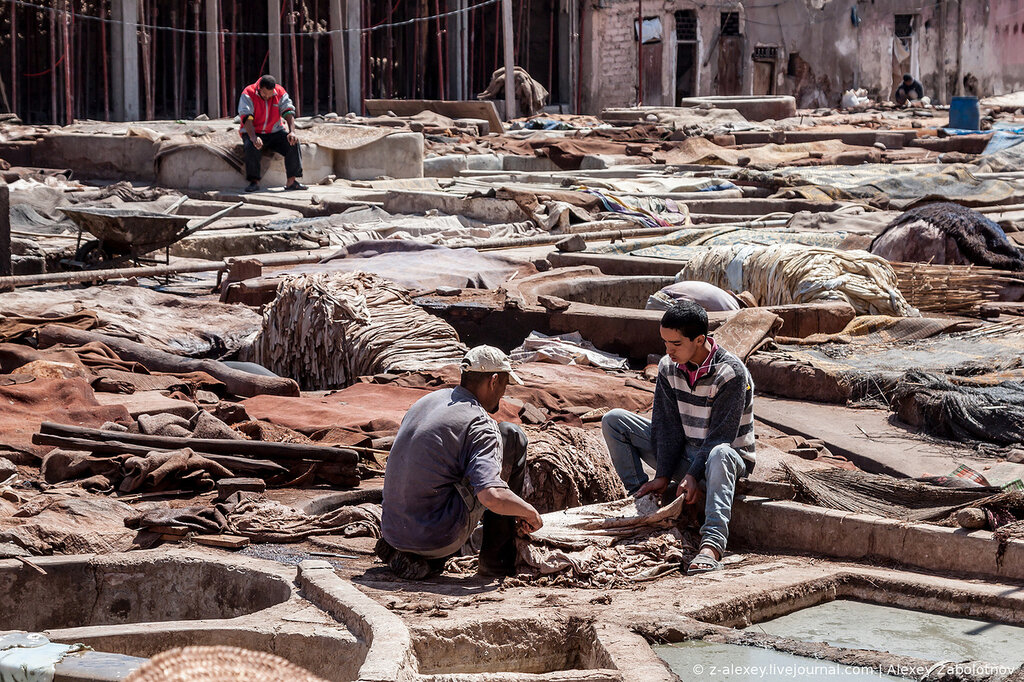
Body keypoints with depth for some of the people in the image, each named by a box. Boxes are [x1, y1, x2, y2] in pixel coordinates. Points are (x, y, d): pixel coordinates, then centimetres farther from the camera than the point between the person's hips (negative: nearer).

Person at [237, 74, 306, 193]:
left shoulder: (280, 93, -3)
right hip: (253, 133, -3)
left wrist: (292, 132, -25)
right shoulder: (248, 93, -13)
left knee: (293, 143, -23)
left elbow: (289, 112, -7)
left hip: (274, 133, 3)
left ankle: (292, 181, -23)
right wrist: (253, 137, -36)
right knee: (251, 147, -35)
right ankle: (254, 181, -22)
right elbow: (246, 118, -21)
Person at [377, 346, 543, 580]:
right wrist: (530, 513, -5)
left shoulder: (426, 402, 12)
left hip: (393, 532, 7)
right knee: (512, 437, 5)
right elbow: (492, 497, -25)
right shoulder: (479, 425, -12)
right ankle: (498, 557, 9)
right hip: (439, 539, -7)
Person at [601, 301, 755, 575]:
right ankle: (641, 498, -10)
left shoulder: (731, 374, -22)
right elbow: (668, 426, -5)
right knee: (614, 420, -4)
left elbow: (722, 435, -23)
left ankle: (712, 544, -58)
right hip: (683, 453, 6)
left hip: (727, 455, -6)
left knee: (719, 454, -45)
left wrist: (694, 475, -31)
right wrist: (663, 475, -14)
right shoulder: (668, 367, -4)